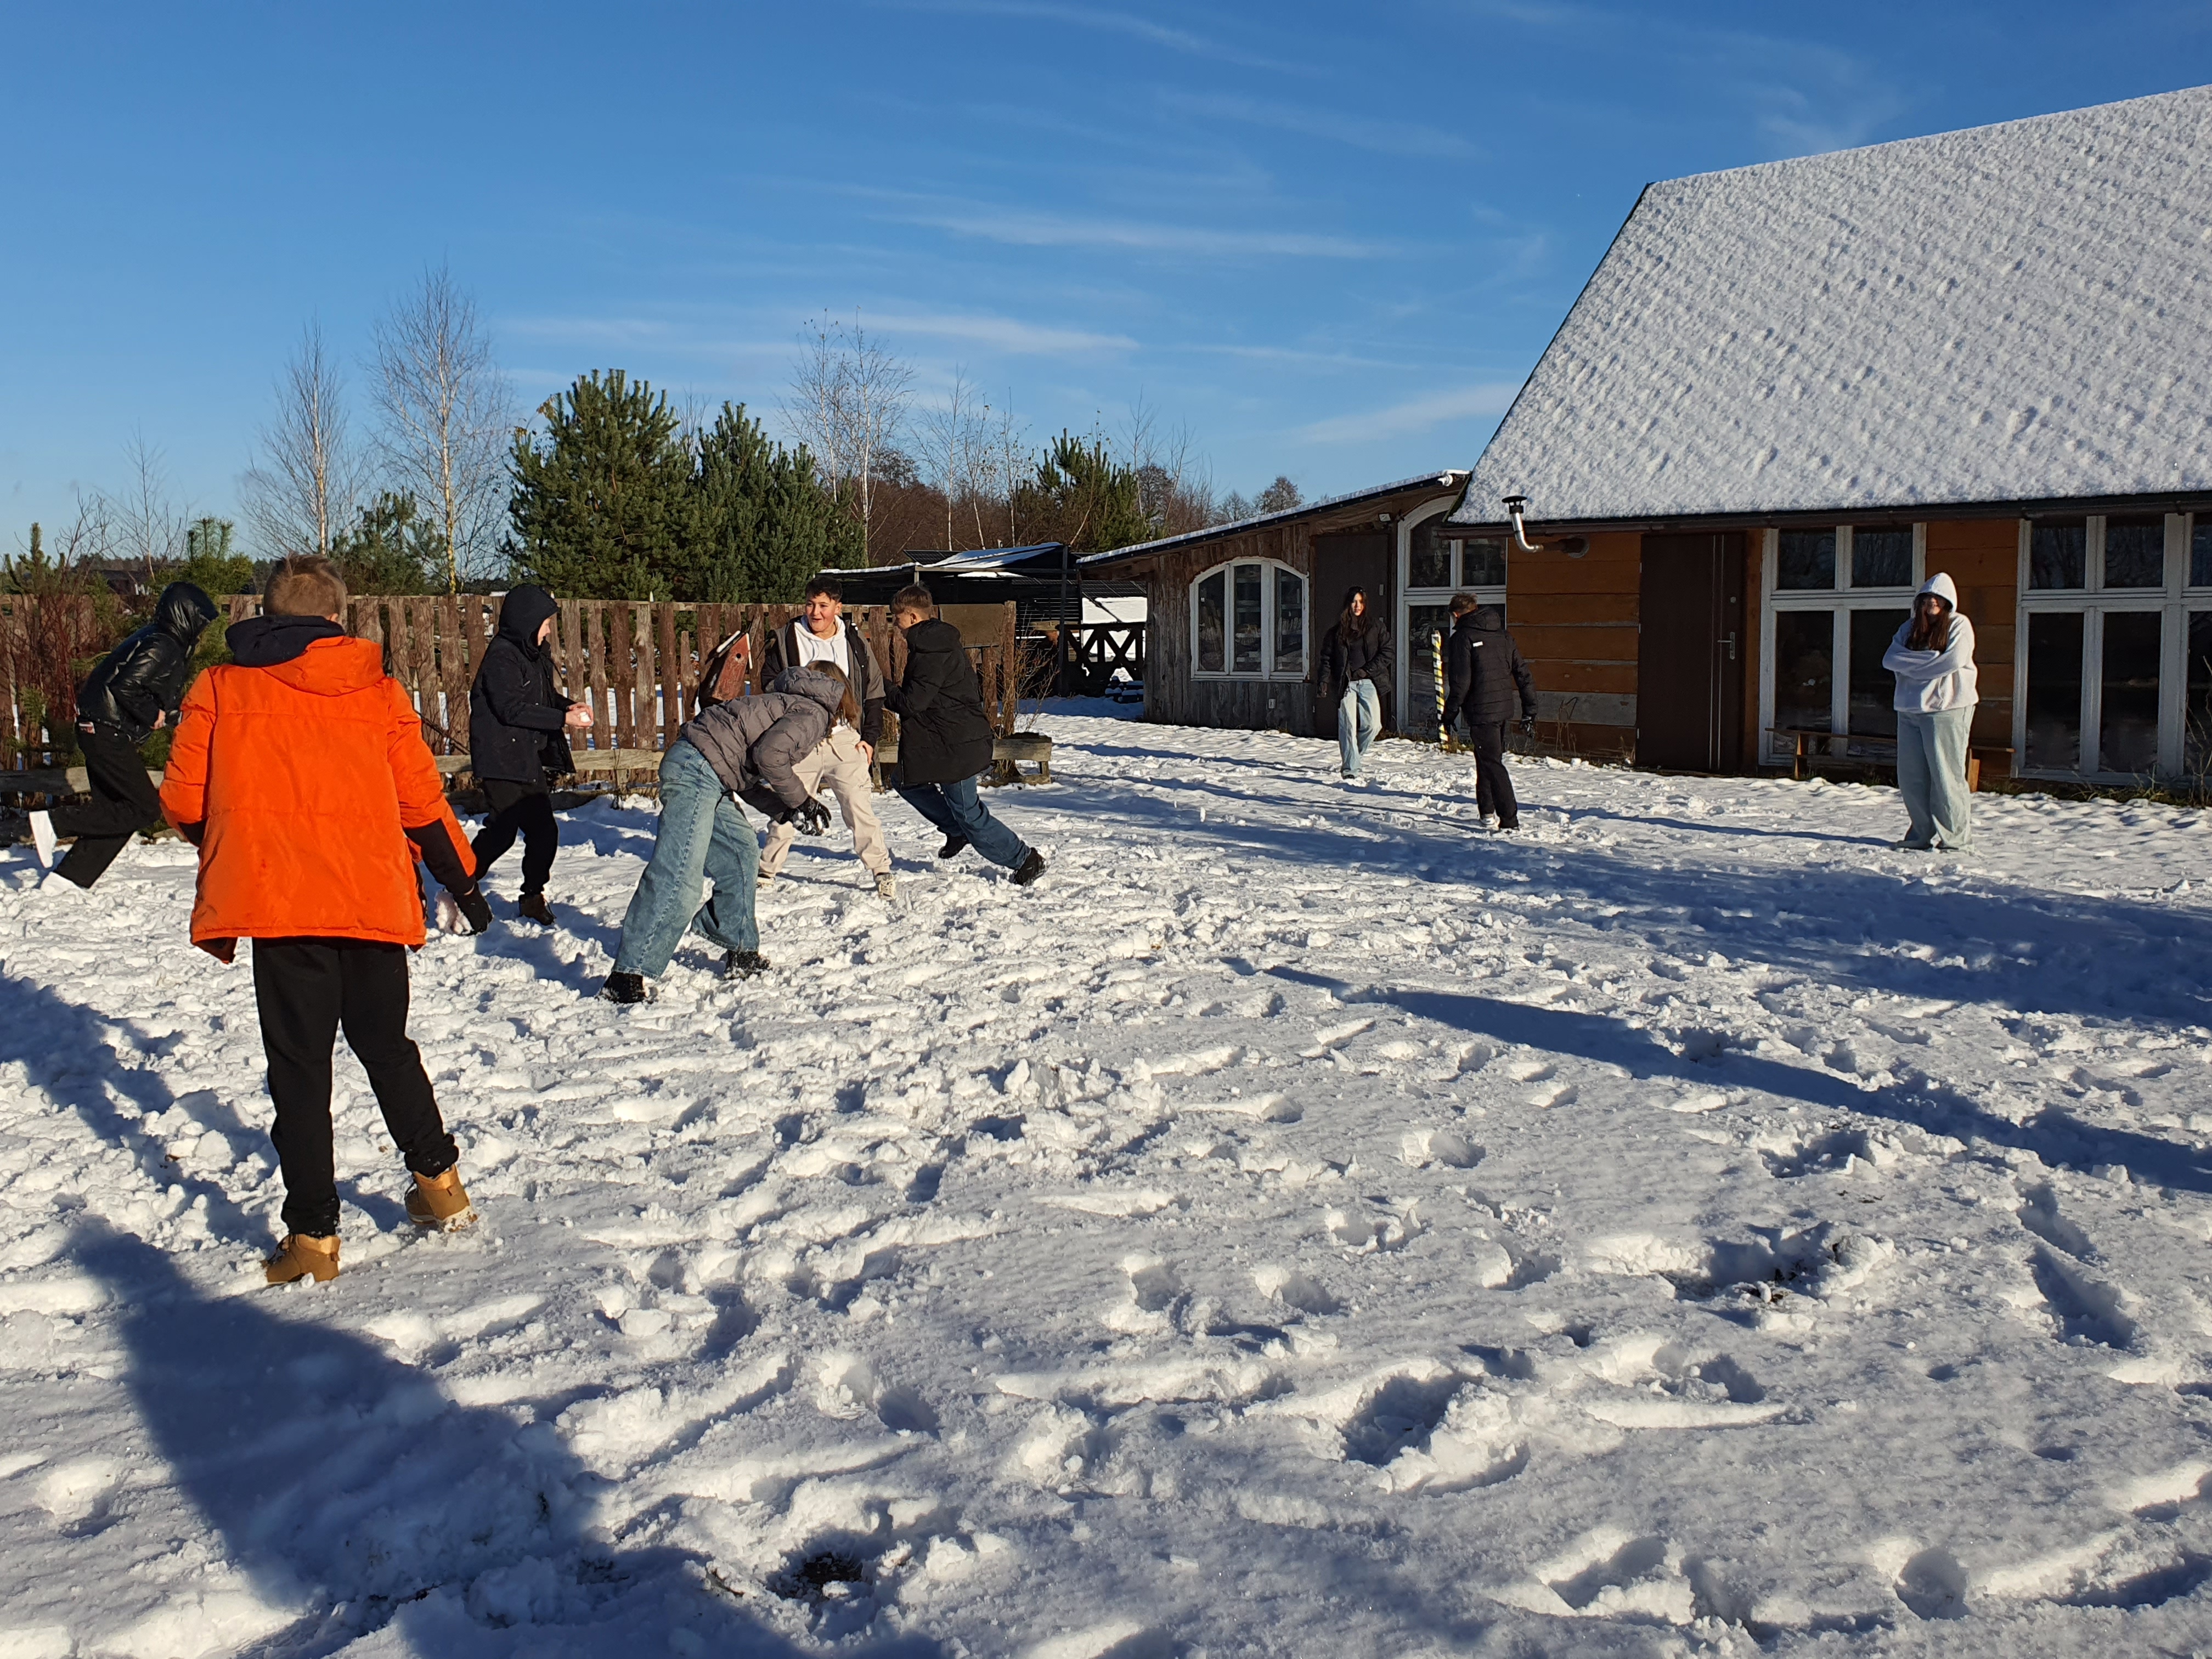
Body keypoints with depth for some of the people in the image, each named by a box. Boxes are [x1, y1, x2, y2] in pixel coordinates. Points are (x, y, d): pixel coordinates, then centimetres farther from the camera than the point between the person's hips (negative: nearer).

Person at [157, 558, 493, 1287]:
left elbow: (183, 799, 5)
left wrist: (233, 855, 25)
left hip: (275, 898, -2)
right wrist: (462, 880, 20)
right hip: (375, 898, 2)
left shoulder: (220, 688, 4)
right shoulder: (378, 690, 8)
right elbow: (422, 801, 8)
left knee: (299, 1064, 4)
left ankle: (313, 1234, 5)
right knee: (385, 1044, 20)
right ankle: (439, 1180, 27)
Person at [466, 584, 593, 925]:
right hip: (502, 762, -9)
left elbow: (545, 696, 21)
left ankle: (533, 897, 18)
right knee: (501, 832, -7)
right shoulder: (502, 656, -16)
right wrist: (563, 719, -22)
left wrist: (571, 706, 0)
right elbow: (512, 709, -23)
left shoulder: (534, 654, 13)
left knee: (544, 831, 6)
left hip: (528, 761, 9)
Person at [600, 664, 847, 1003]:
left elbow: (748, 780, 24)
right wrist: (800, 801, -3)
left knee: (742, 855, 20)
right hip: (697, 768, -11)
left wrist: (788, 810, 17)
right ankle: (627, 976, -18)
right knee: (680, 878, -16)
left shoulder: (790, 705, 30)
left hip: (707, 776, 11)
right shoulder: (814, 714, 1)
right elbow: (769, 754, -16)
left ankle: (742, 954, 31)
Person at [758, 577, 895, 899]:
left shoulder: (854, 642, 6)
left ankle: (882, 871, 4)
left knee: (861, 809, -7)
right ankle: (766, 871, 22)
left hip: (846, 740, 0)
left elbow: (874, 692, 12)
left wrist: (870, 737, 5)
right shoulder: (786, 640, 2)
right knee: (786, 810, 5)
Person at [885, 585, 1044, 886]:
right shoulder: (943, 642, 11)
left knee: (969, 814, -2)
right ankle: (958, 830, 26)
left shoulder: (931, 655, -21)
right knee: (909, 783, 19)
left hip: (955, 746, -11)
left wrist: (889, 694, -5)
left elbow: (913, 702, -26)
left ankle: (1026, 859, 7)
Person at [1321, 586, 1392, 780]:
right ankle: (1351, 768, -6)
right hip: (1346, 683, 0)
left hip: (1368, 682, 0)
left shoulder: (1376, 626, 8)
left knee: (1373, 724, -7)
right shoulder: (1338, 630, 10)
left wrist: (1366, 670, -6)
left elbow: (1387, 653, 4)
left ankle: (1358, 754, 21)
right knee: (1347, 726, -8)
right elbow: (1326, 657, 11)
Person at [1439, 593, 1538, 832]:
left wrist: (1449, 715, -6)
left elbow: (1460, 682, -14)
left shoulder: (1462, 638, -7)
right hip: (1503, 709, 7)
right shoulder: (1503, 635, 13)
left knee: (1491, 764, -7)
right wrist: (1530, 710, 16)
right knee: (1489, 758, 21)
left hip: (1480, 712, -7)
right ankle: (1487, 810, 31)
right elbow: (1523, 673, 12)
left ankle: (1510, 820, -14)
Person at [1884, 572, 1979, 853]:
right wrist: (1929, 659, -10)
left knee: (1946, 775, -8)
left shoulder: (1959, 625, 2)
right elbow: (1890, 659, 1)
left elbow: (1954, 660, -15)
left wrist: (1913, 665, -5)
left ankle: (1955, 838, -3)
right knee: (1911, 776, 5)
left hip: (1947, 708, -6)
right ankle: (1921, 835, 14)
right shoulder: (1910, 627, 16)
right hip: (1910, 710, 6)